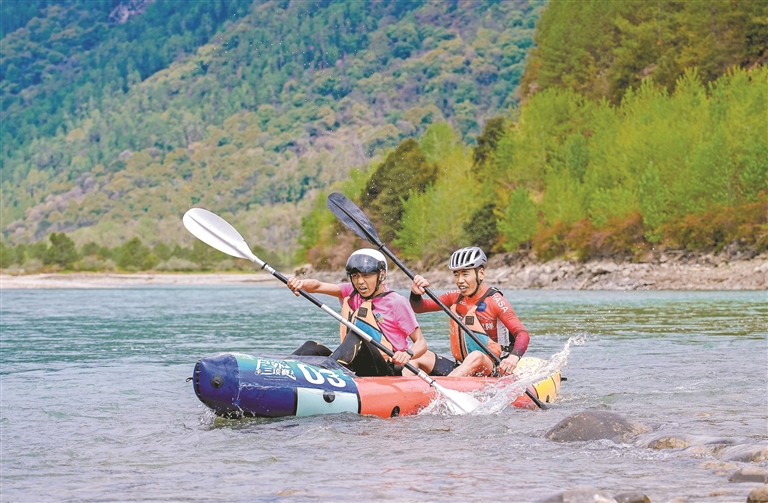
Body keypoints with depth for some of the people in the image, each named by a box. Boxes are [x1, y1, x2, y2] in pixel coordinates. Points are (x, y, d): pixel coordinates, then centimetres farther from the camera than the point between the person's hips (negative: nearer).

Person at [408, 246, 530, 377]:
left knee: (476, 356, -38)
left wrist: (514, 357, -36)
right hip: (460, 368, 6)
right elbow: (418, 307, 9)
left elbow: (522, 334, -15)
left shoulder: (495, 301, -8)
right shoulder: (455, 297, 10)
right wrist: (415, 294, -15)